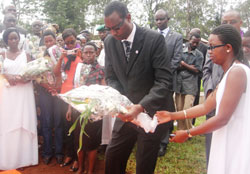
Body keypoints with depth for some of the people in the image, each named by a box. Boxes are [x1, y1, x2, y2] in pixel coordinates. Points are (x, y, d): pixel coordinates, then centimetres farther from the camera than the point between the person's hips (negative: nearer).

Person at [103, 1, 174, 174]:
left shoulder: (154, 39, -18)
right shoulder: (109, 42, -2)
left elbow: (164, 80, -20)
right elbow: (111, 77, 5)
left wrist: (141, 106, -32)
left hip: (151, 111, -4)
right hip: (126, 109, 5)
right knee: (112, 157, 13)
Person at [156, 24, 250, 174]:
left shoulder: (237, 72, -19)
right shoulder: (229, 73, 12)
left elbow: (222, 119, -22)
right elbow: (206, 107, 11)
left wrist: (187, 134, -13)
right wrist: (173, 116, 6)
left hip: (238, 144, -8)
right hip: (229, 141, 8)